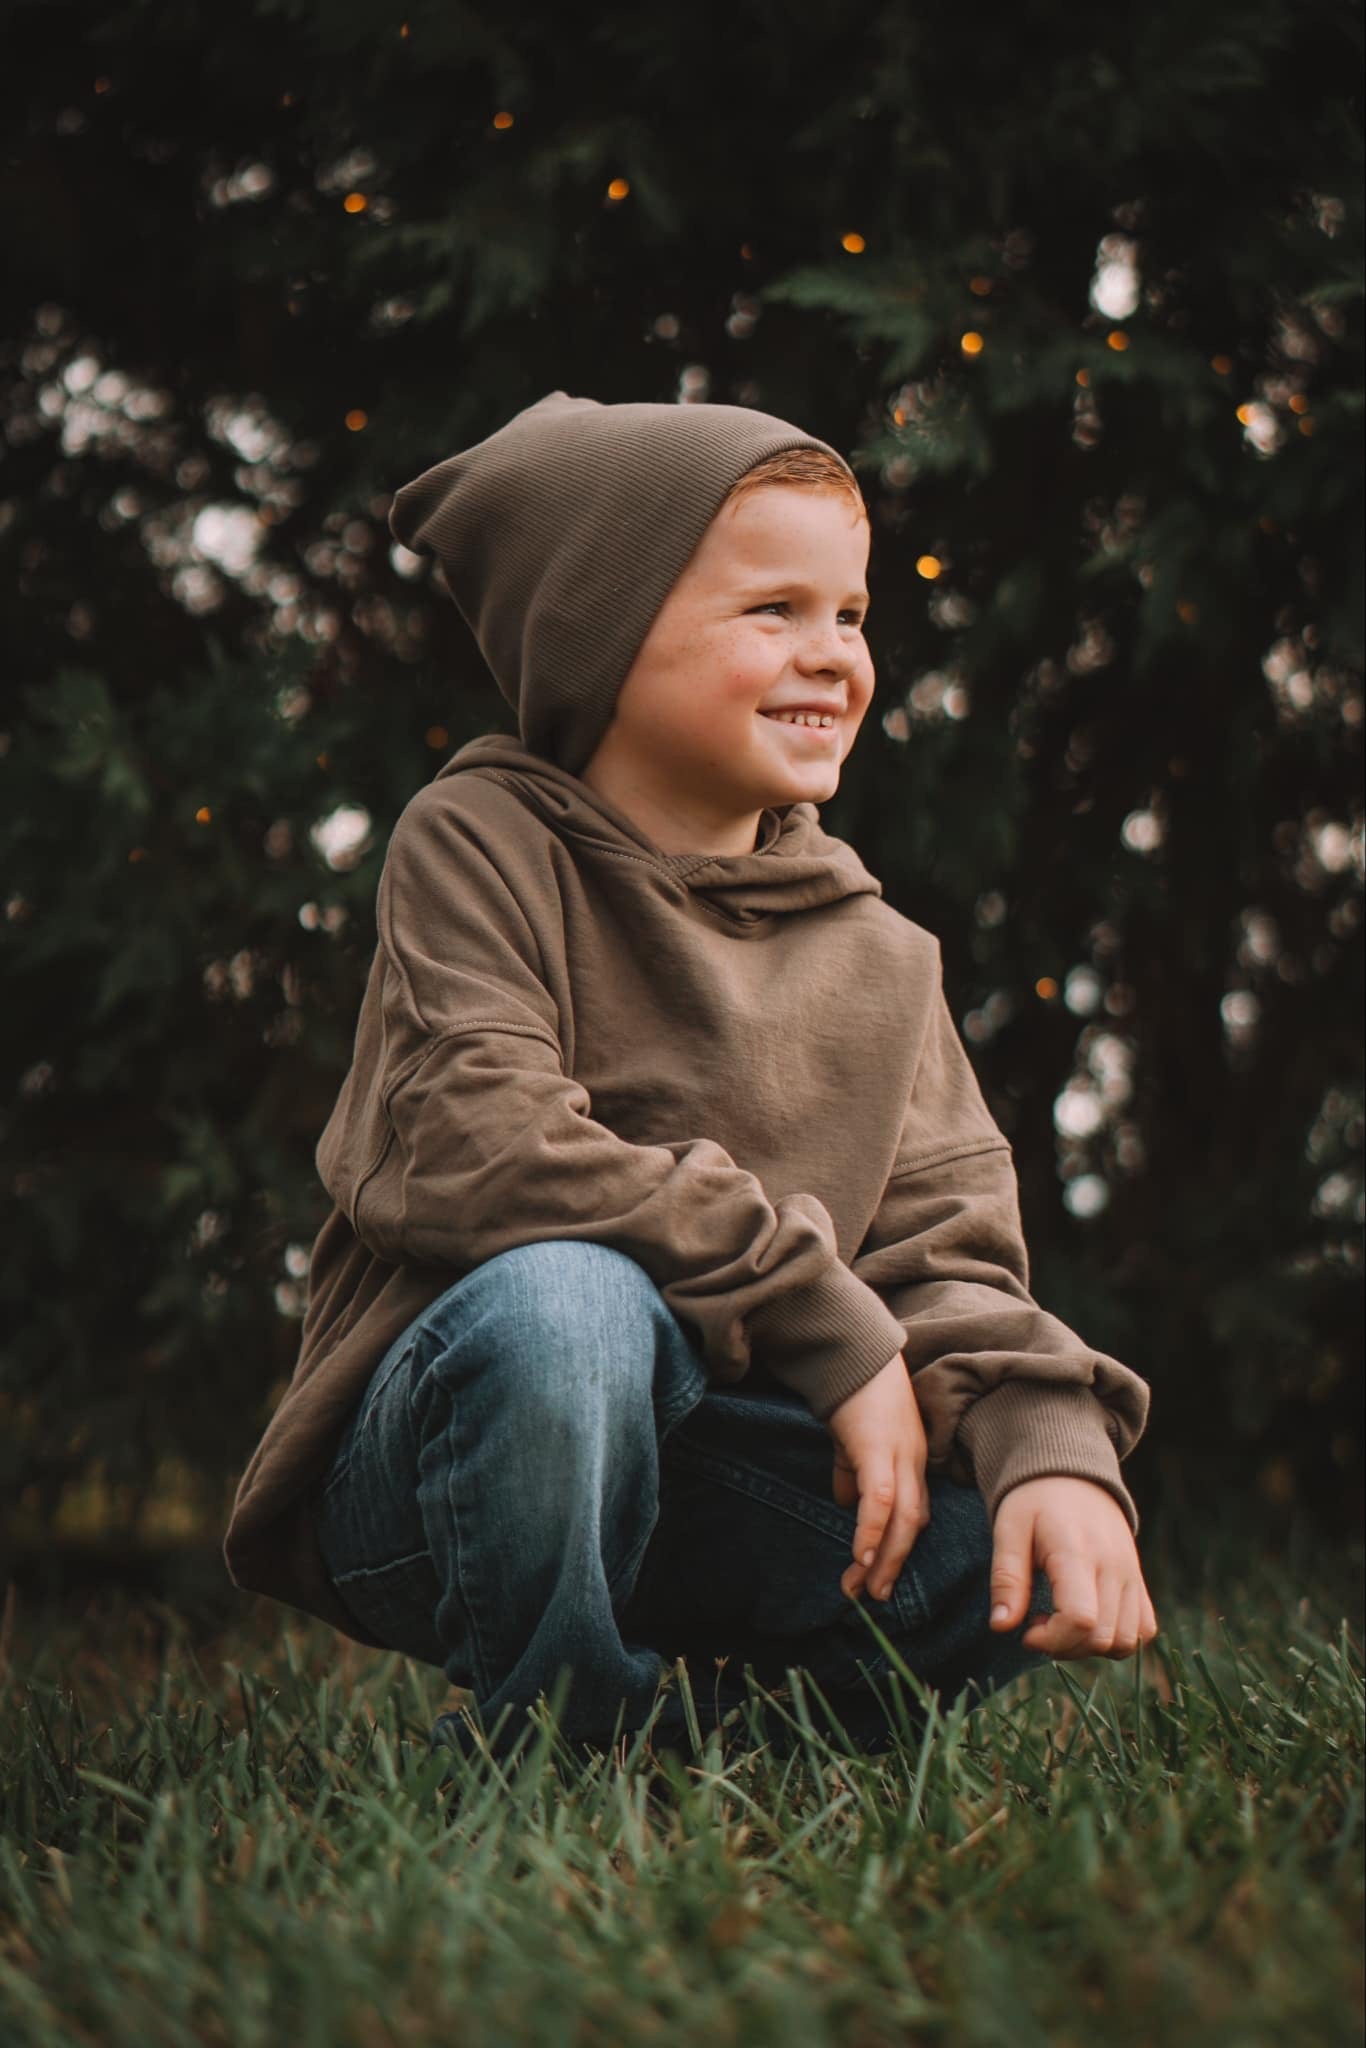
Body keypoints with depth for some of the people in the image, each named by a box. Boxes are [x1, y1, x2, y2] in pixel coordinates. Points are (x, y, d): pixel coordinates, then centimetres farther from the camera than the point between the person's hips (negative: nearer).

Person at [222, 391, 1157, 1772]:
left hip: (706, 1469, 5)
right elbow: (481, 1145, -21)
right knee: (564, 1301, -37)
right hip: (432, 1488, -4)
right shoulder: (478, 842, -6)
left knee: (1044, 1548, -19)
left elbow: (945, 1256, 2)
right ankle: (533, 1739, -12)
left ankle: (700, 1722, 4)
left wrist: (1055, 1447, -20)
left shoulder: (879, 960, 9)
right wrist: (829, 1320, -21)